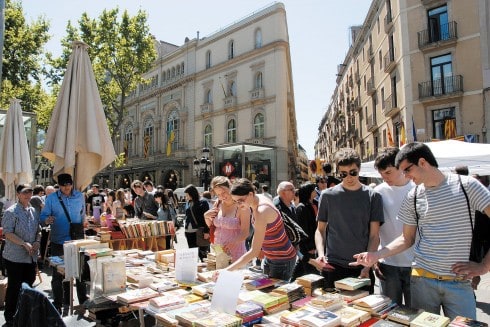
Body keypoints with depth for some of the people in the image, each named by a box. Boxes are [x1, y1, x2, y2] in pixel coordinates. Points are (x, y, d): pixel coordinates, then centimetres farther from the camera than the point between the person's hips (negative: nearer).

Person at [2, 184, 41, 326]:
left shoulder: (33, 211, 8)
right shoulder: (11, 212, -10)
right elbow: (7, 233, -16)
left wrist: (37, 241, -4)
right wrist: (24, 244, -23)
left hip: (31, 256, 6)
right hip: (15, 257, -6)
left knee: (28, 286, 15)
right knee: (14, 287, 5)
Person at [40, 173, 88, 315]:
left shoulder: (80, 196, 2)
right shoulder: (51, 198, -4)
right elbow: (43, 216, -5)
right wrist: (47, 220, -26)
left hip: (77, 240, 1)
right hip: (58, 242, -1)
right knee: (59, 274, 7)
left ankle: (83, 302, 22)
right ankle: (58, 305, 20)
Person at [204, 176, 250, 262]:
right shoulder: (218, 204, 5)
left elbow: (245, 233, -15)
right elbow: (211, 226, 19)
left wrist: (233, 242, -32)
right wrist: (206, 216, 0)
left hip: (235, 253, -5)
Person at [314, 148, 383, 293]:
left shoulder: (373, 197, 0)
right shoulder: (328, 195, 0)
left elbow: (374, 235, -1)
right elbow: (320, 230, 6)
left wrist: (367, 267, -9)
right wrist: (321, 253, -9)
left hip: (362, 268, 0)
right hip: (332, 267, 0)